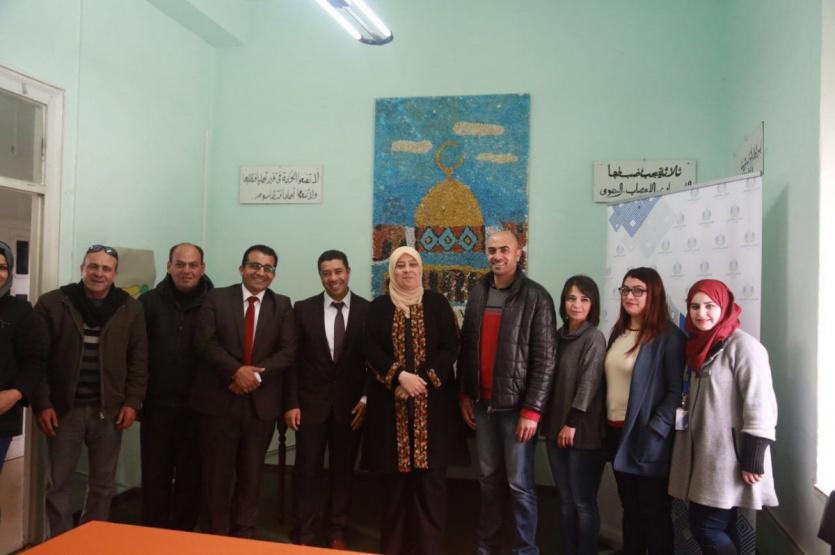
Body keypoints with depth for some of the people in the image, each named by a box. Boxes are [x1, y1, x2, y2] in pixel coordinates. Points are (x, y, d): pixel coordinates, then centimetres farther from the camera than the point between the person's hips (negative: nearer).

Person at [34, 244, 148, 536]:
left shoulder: (130, 308, 1)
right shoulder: (52, 303, -2)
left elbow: (138, 359, 3)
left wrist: (132, 402, -3)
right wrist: (42, 404, -9)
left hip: (110, 409, 1)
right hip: (64, 408, -1)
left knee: (103, 482, 12)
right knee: (58, 484, 7)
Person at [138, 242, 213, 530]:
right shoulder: (149, 302, 0)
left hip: (198, 406, -1)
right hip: (157, 404, 1)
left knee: (190, 475, 11)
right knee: (155, 474, 12)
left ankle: (184, 533, 28)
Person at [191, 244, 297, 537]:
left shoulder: (282, 306, 6)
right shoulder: (217, 298, 2)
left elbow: (288, 352, -2)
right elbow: (205, 342, -8)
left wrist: (257, 374, -15)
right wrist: (237, 371, -19)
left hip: (261, 402, 2)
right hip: (219, 399, -1)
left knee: (251, 474, 12)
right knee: (217, 473, 7)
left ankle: (243, 534, 27)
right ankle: (214, 535, 23)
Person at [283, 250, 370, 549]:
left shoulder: (368, 310, -2)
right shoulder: (303, 309, 0)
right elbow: (293, 359, 0)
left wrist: (367, 399, -5)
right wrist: (291, 403, -5)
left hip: (350, 404, 0)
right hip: (311, 402, 0)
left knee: (343, 470, 11)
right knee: (307, 470, 6)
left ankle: (336, 531, 27)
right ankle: (303, 534, 21)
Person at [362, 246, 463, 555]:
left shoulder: (437, 304, 4)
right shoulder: (378, 307, 6)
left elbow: (450, 348, -3)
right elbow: (371, 351, -2)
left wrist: (422, 380, -13)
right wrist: (401, 376, -16)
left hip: (432, 401, 0)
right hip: (391, 402, 1)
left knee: (431, 477, 0)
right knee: (395, 477, 5)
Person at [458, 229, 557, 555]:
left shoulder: (536, 297, -9)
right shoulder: (478, 293, 8)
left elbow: (545, 359, -11)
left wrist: (532, 410, -14)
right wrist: (464, 394, 9)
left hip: (516, 406, -5)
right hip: (482, 404, 5)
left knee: (519, 484, 2)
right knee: (489, 479, 15)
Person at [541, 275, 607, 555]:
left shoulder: (594, 338, -9)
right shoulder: (559, 335, 9)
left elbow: (589, 383, -13)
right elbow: (552, 378, 11)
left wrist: (573, 423, -14)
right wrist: (555, 423, 8)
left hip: (583, 432, -6)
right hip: (556, 428, 6)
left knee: (583, 502, 4)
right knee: (565, 500, 14)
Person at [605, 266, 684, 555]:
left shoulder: (669, 336, -10)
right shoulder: (618, 333, 12)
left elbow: (677, 391, -14)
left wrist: (655, 430, -20)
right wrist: (606, 425, 10)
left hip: (648, 439, -7)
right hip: (618, 434, 7)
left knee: (654, 513, 6)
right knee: (630, 509, 18)